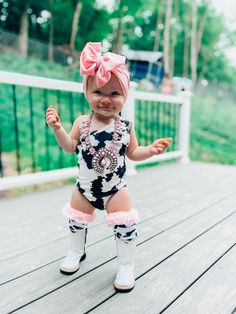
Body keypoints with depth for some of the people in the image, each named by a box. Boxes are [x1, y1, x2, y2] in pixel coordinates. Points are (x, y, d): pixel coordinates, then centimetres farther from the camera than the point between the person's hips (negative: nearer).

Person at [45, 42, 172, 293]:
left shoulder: (125, 127, -10)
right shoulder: (81, 123, -8)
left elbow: (133, 153, -3)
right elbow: (70, 148, -6)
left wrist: (151, 149, -19)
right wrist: (57, 128, -19)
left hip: (115, 188, -2)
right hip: (85, 187, 3)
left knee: (125, 225, -1)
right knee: (76, 220, 20)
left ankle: (126, 266, 22)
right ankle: (76, 252, 48)